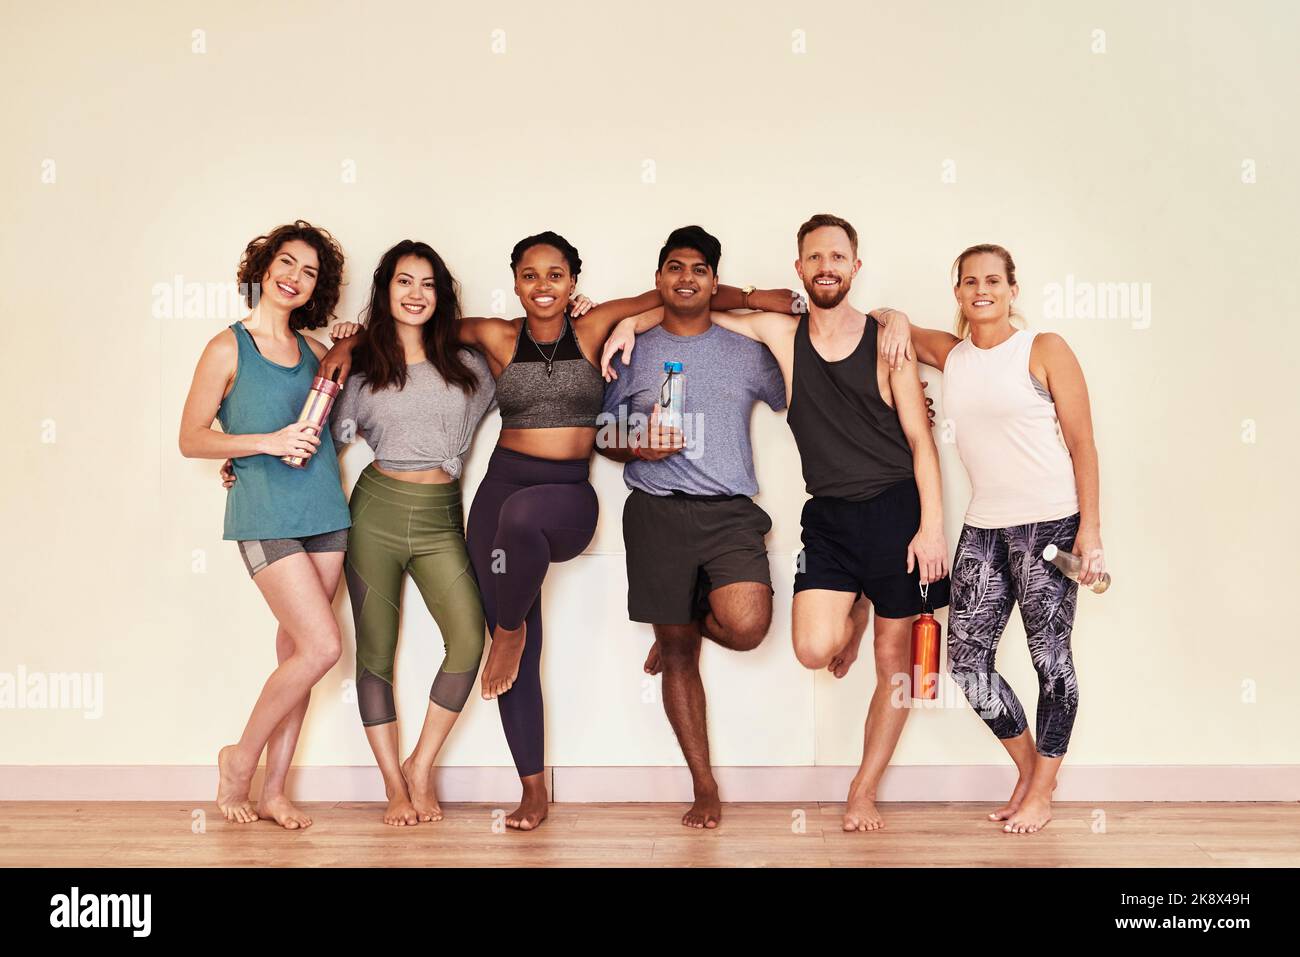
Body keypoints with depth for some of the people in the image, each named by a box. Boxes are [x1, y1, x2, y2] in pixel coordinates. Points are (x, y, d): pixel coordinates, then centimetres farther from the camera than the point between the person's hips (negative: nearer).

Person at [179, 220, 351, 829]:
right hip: (265, 515, -6)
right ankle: (241, 759, 9)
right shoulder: (228, 348, -3)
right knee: (322, 647, -13)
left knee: (296, 651, 7)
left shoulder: (311, 349, 12)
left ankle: (273, 790, 17)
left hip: (324, 511, 6)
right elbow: (190, 439, -3)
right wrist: (267, 442, -15)